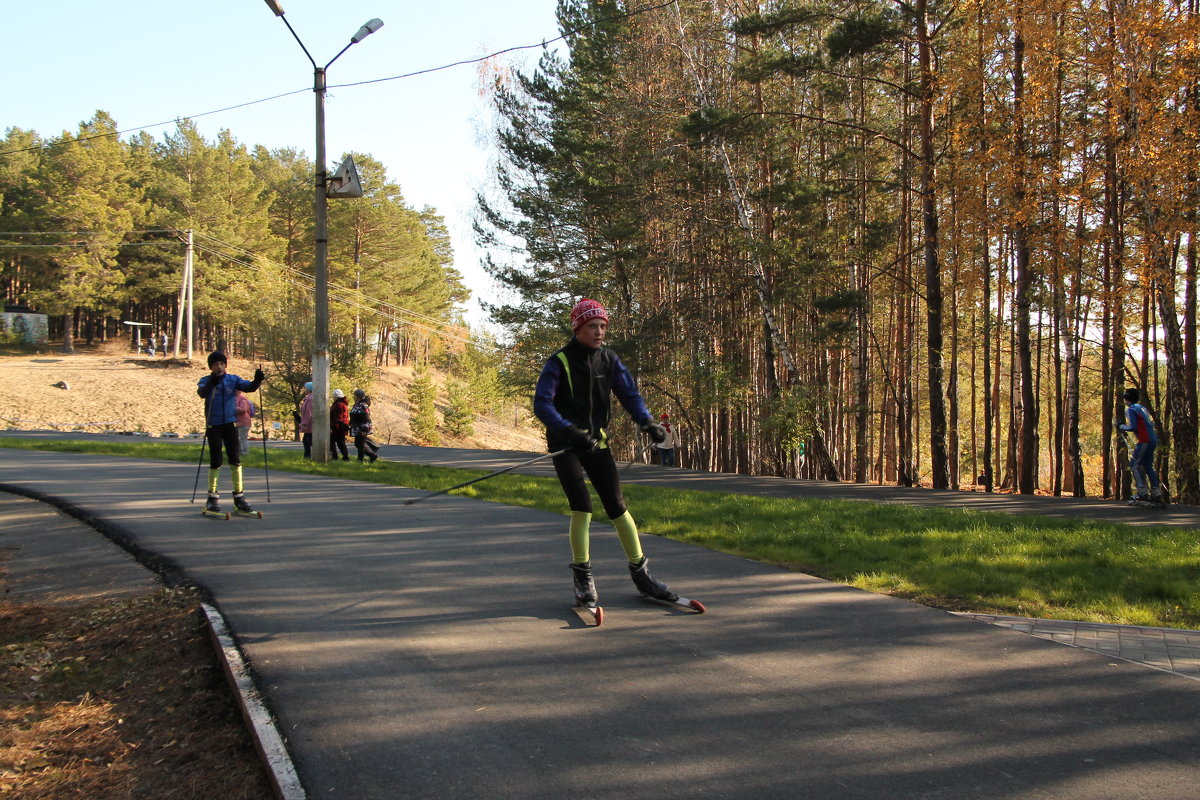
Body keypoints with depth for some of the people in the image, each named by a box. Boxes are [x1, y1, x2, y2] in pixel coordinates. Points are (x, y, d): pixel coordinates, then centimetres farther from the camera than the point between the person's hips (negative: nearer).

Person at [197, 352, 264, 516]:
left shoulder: (233, 379, 6)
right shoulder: (206, 381, -1)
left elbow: (248, 387, -9)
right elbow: (202, 392, -22)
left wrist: (257, 380, -31)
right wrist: (211, 384, -43)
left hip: (230, 424, 2)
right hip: (213, 425, -2)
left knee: (236, 459, -1)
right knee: (215, 461, 0)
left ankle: (239, 495, 6)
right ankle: (212, 497, 13)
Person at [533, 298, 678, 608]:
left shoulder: (609, 360, 2)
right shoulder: (559, 363, -13)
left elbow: (629, 393, -1)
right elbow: (542, 404, -21)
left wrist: (647, 422, -19)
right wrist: (569, 430, -35)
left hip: (597, 442, 4)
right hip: (565, 444, -4)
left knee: (617, 506, 0)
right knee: (582, 508, -15)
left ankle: (640, 573, 12)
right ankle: (582, 577, 1)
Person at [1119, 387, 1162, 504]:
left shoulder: (1130, 409, -7)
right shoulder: (1142, 407, 19)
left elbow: (1133, 427, -16)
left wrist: (1121, 427, 1)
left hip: (1144, 440, -9)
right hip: (1153, 439, 9)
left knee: (1135, 465, -3)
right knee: (1148, 466, 15)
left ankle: (1143, 493, -9)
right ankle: (1156, 494, 14)